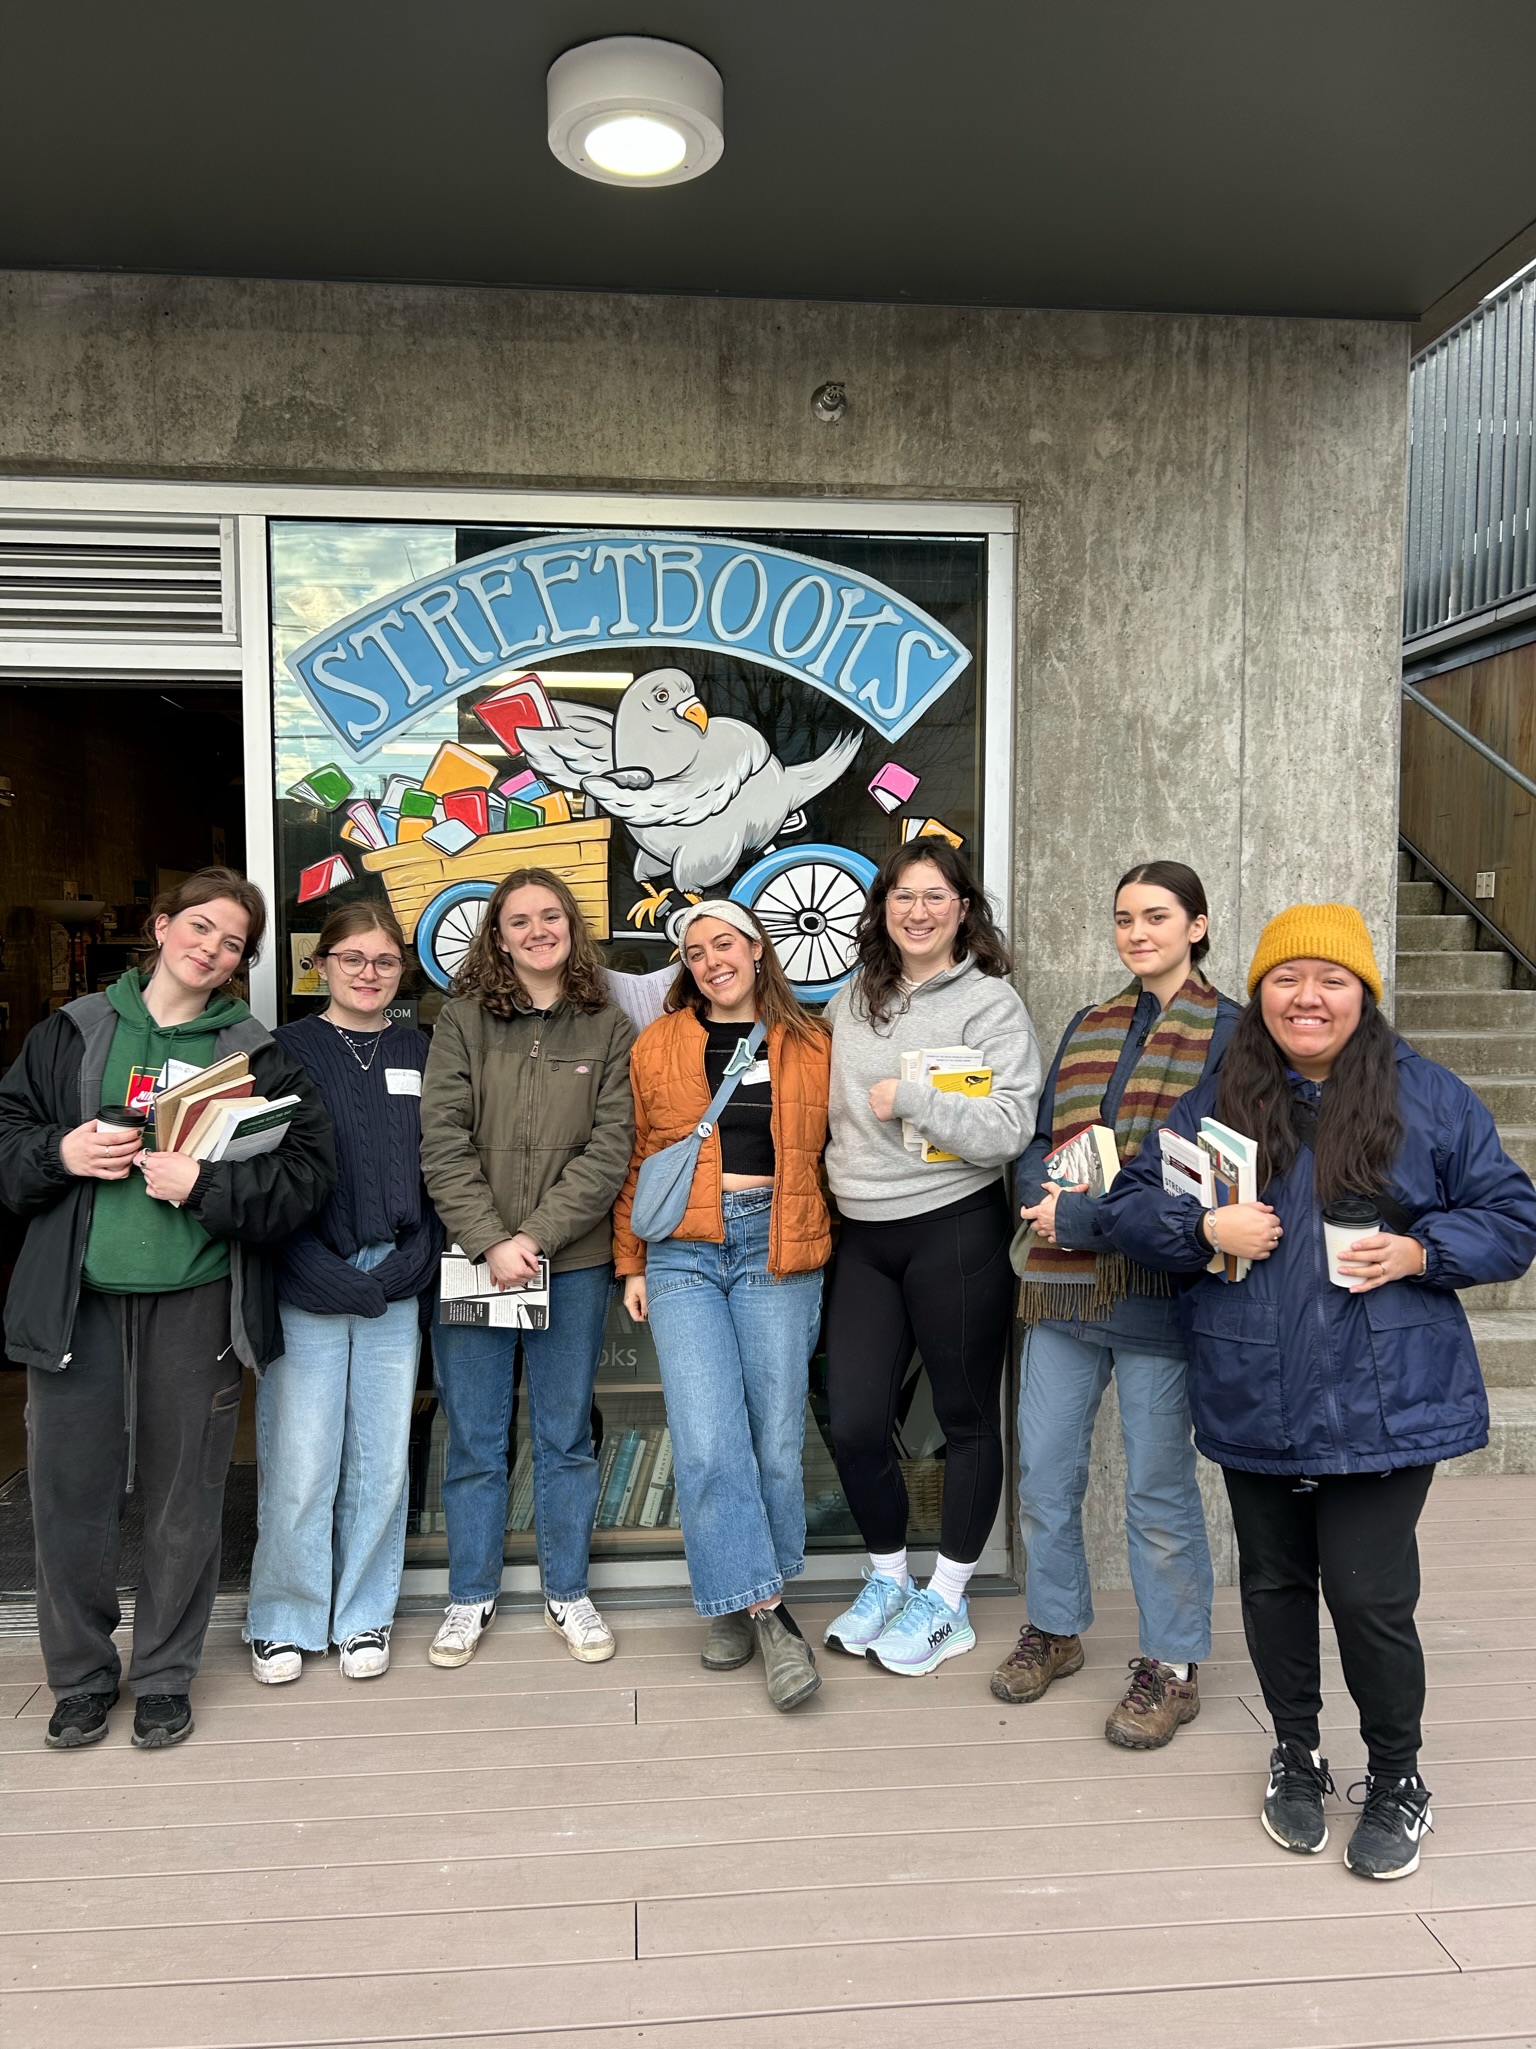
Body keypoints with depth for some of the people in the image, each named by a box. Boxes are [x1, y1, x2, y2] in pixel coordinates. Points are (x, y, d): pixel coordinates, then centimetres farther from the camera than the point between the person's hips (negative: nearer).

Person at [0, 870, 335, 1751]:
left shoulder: (257, 1054, 3)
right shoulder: (71, 1033, 8)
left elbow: (308, 1173, -5)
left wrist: (206, 1185, -18)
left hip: (195, 1306, -1)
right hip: (75, 1303, 1)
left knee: (187, 1498, 9)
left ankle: (166, 1677, 28)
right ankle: (83, 1677, 28)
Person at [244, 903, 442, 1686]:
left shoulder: (421, 1054, 10)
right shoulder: (287, 1050, 2)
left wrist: (414, 1262, -5)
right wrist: (327, 1276, -11)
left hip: (396, 1288, 3)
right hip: (306, 1290, -2)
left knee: (381, 1461, 8)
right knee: (298, 1465, 0)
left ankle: (364, 1614, 24)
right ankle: (283, 1620, 19)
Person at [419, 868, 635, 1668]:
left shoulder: (608, 1029, 3)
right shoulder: (462, 1021, 2)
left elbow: (607, 1150, -4)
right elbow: (443, 1144, -5)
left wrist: (534, 1237, -13)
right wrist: (489, 1243, -15)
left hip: (573, 1263, 0)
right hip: (473, 1260, 0)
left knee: (566, 1438, 11)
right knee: (474, 1442, 9)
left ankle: (567, 1592, 27)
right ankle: (470, 1596, 26)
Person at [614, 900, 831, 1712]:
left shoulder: (810, 1047, 8)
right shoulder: (657, 1046, 9)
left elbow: (834, 1151, 13)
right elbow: (635, 1162, 12)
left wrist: (830, 1250, 4)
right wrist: (632, 1264, 8)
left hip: (778, 1249, 0)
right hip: (683, 1254, 0)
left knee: (776, 1436, 3)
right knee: (706, 1441, -11)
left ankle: (737, 1599, 23)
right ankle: (765, 1611, 0)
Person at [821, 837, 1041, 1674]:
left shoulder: (991, 1002, -6)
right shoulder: (850, 1002, 10)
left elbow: (1009, 1130, -16)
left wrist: (909, 1097, -17)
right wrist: (832, 1183, 10)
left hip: (955, 1232, -5)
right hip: (863, 1235, 5)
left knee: (966, 1418, 8)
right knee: (854, 1425, 5)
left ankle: (946, 1600, 25)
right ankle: (887, 1579, 29)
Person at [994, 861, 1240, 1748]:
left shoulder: (1228, 1031, -5)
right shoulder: (1089, 1027, 14)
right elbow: (1038, 1142, 14)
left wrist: (1088, 1215, -17)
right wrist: (1042, 1195, -8)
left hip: (1157, 1289, -5)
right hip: (1064, 1282, 6)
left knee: (1160, 1489, 6)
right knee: (1044, 1473, 13)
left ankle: (1172, 1667, 23)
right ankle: (1056, 1627, 34)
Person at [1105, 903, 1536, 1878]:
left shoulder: (1428, 1097, 0)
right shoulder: (1216, 1102, 5)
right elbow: (1133, 1204, 6)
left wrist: (1419, 1252, -14)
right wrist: (1204, 1227, -13)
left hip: (1381, 1406, -2)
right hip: (1254, 1404, 3)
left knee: (1370, 1595, -2)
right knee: (1275, 1583, 15)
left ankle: (1398, 1779, 25)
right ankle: (1297, 1753, 38)